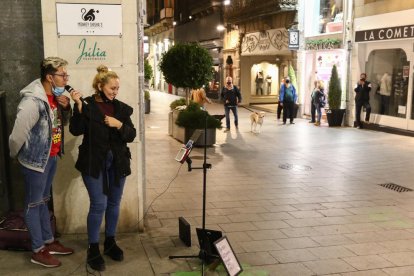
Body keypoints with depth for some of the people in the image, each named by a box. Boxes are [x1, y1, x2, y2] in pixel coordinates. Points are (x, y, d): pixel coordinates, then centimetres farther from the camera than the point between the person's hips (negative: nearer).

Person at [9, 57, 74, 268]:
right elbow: (18, 134, -22)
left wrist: (66, 107, -6)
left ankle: (49, 242, 34)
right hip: (35, 160, -8)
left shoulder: (55, 97, 2)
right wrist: (16, 155, -3)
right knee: (33, 204, 7)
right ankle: (38, 251, 19)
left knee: (43, 201, 20)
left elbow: (62, 123, 15)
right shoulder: (32, 101, -25)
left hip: (51, 158, 8)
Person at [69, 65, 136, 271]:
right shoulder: (87, 105, -5)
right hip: (93, 162, -4)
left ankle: (110, 242, 30)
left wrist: (119, 125, -17)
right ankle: (93, 249, 9)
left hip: (117, 162, 4)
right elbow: (76, 131, -16)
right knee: (99, 204, -6)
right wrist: (78, 106, -23)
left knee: (114, 203, 13)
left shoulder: (121, 108, 5)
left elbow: (131, 135, 1)